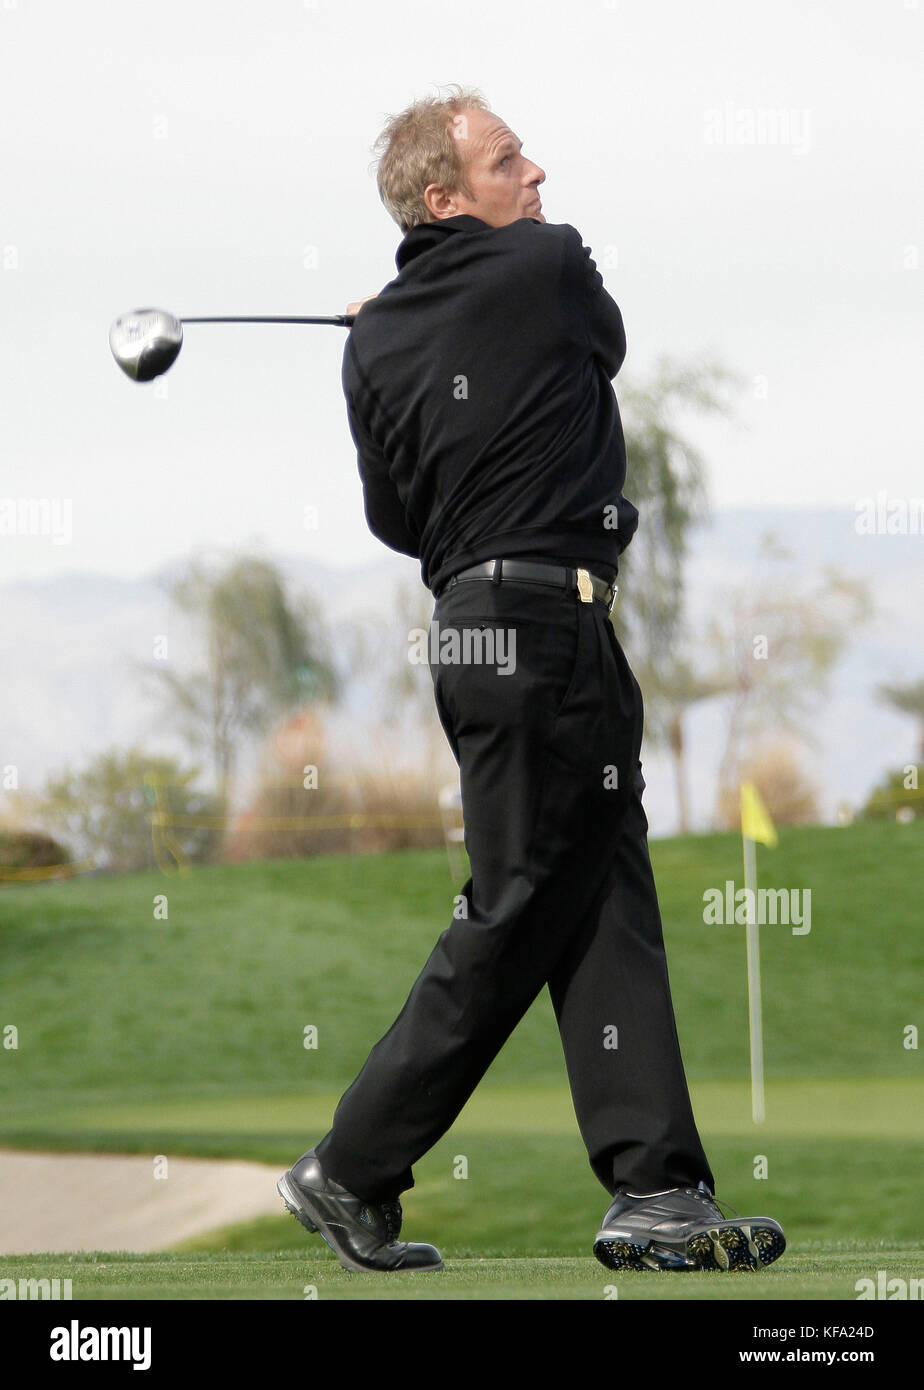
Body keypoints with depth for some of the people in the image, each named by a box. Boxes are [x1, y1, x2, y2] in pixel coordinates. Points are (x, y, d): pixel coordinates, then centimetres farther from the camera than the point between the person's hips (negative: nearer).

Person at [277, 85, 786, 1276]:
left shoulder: (377, 342, 10)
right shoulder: (550, 267, -6)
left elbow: (391, 516, 13)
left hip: (467, 626, 8)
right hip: (547, 626, -8)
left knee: (606, 909, 6)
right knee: (516, 915, -3)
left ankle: (655, 1190, 0)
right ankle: (350, 1174, 1)